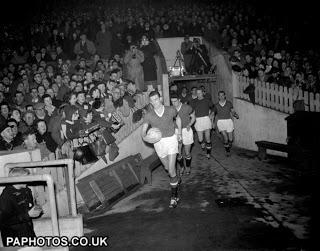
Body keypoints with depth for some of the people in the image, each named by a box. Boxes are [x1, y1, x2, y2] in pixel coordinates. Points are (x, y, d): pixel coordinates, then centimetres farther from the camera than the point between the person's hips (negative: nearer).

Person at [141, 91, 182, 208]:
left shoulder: (171, 110, -6)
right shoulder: (148, 115, -7)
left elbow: (178, 118, 15)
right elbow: (143, 129, -11)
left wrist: (179, 133, 13)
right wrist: (144, 136, -34)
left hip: (171, 139, -2)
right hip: (158, 142, 2)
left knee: (171, 169, -11)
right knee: (167, 167, 21)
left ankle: (174, 196, 0)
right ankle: (175, 179, 54)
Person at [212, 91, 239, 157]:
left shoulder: (229, 103, 6)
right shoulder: (216, 105, 7)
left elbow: (233, 111, 10)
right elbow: (213, 114, 16)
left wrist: (236, 115, -12)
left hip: (228, 121, 1)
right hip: (220, 122, -1)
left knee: (230, 139, 1)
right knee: (225, 137, -18)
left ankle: (228, 148, 31)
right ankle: (227, 151, 3)